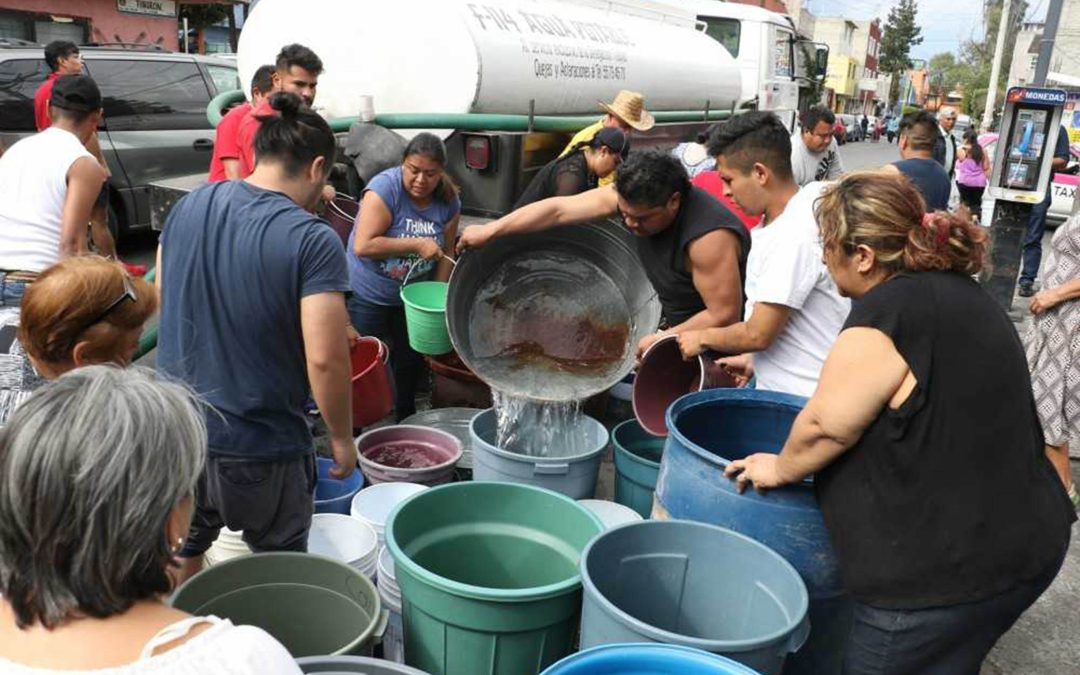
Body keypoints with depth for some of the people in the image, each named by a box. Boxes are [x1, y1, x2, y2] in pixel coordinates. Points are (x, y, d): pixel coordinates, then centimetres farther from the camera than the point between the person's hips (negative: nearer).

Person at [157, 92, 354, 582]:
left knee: (180, 556, 27)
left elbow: (161, 301, 10)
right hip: (258, 448, -5)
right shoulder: (313, 241, -21)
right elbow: (325, 359, -24)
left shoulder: (188, 207, -2)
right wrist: (341, 438, -9)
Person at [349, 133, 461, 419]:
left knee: (411, 361, 18)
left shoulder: (449, 201, -7)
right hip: (369, 295, -5)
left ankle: (406, 420, 39)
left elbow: (445, 253, 1)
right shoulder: (384, 188, -23)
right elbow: (363, 246, -29)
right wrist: (417, 245, -29)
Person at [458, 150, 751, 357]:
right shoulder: (630, 197, -13)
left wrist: (661, 341, -20)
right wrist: (490, 230, -8)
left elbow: (724, 314, -28)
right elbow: (558, 209, -10)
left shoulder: (708, 237, -34)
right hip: (675, 322, 7)